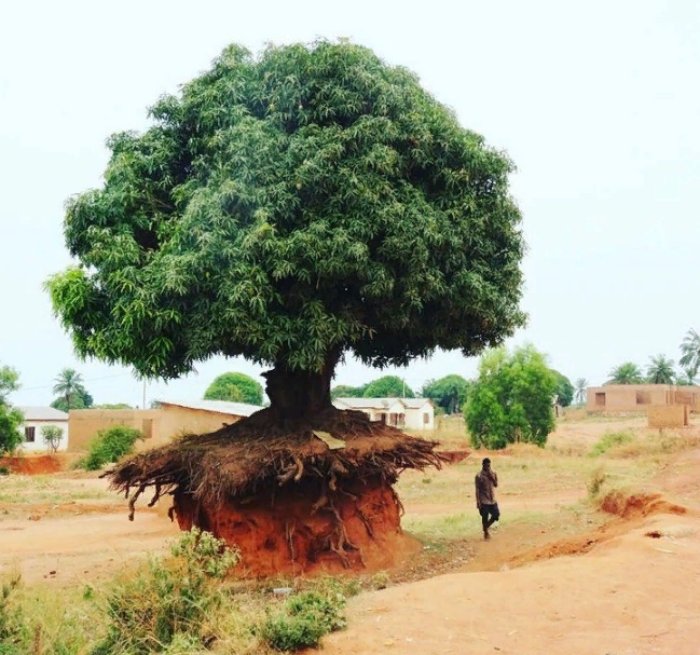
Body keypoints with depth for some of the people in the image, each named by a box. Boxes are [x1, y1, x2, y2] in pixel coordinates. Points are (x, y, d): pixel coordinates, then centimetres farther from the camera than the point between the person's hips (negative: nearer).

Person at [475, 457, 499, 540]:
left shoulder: (493, 473, 3)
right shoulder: (479, 476, -13)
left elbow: (496, 485, 4)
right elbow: (477, 489, -12)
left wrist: (492, 478, -13)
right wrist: (478, 501, -15)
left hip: (492, 499, 5)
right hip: (484, 500, -5)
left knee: (496, 515, 5)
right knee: (485, 517, 1)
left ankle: (486, 526, 28)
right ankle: (486, 532, 20)